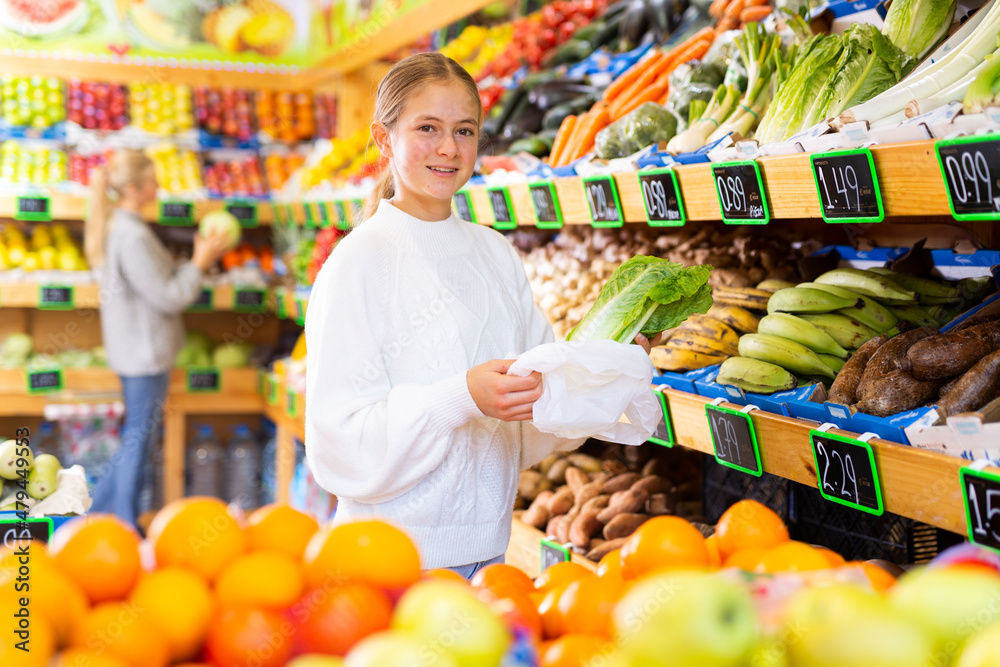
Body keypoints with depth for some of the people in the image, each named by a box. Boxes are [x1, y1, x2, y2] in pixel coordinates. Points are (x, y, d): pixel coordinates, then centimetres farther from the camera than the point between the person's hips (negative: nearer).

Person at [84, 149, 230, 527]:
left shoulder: (117, 226, 10)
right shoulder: (133, 236, -22)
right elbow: (167, 297, -20)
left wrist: (196, 260, 11)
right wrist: (198, 264, -9)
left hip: (135, 351, 10)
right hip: (145, 352, -10)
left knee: (135, 439, 18)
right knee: (138, 439, 1)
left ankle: (99, 512, 26)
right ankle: (125, 528, 11)